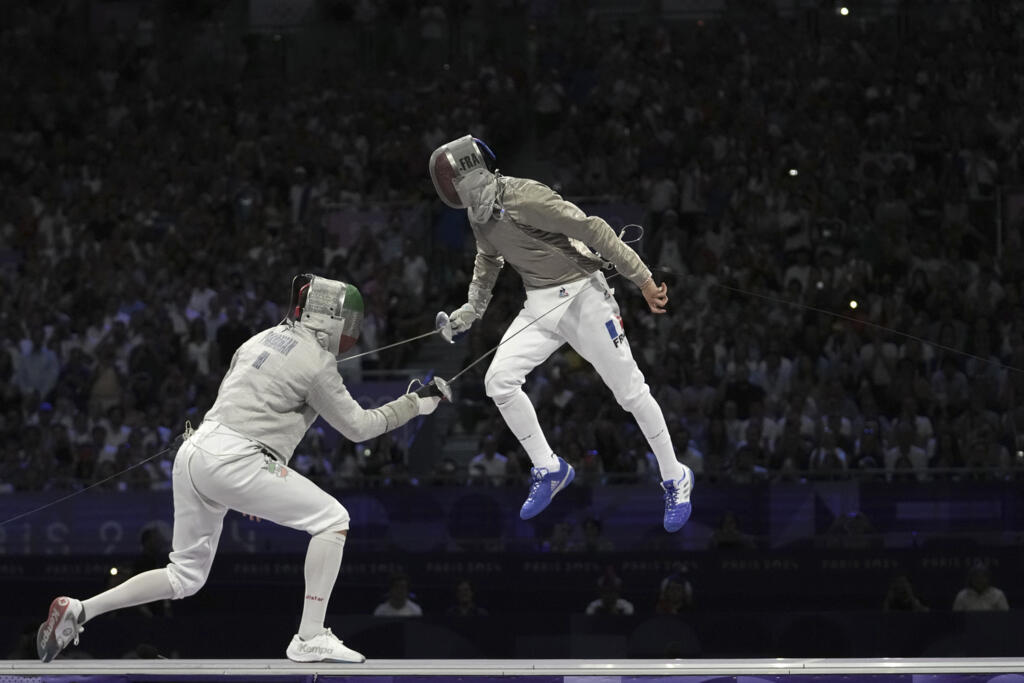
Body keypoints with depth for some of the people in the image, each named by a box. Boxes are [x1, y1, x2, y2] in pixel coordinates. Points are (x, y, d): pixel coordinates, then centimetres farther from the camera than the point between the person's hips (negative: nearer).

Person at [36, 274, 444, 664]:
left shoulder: (264, 338, 20)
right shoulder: (316, 361, -4)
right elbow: (357, 427, 2)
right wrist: (416, 405, 13)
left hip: (194, 455, 8)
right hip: (234, 461, -8)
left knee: (185, 578, 19)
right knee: (333, 520, -1)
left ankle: (78, 612, 13)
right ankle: (310, 638, -6)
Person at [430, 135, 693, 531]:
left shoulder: (524, 198, -25)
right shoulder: (479, 214, 2)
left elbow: (593, 230, -24)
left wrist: (643, 281, -24)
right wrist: (470, 311, 20)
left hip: (581, 297, -7)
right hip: (540, 306, 7)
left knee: (629, 390, -2)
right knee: (499, 381, -7)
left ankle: (674, 481, 14)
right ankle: (549, 471, 8)